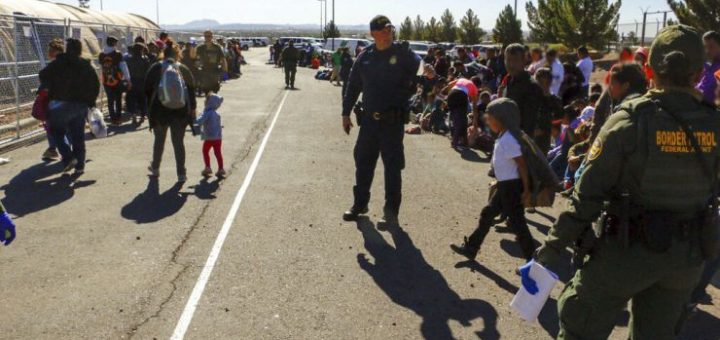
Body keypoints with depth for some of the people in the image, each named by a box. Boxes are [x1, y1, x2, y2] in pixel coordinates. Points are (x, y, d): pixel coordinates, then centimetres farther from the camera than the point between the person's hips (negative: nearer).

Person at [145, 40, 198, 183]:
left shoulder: (155, 68, -1)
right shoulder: (183, 69, 2)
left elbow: (148, 89, 1)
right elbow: (191, 89, 5)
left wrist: (148, 108, 10)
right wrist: (192, 108, 11)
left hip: (160, 110, 0)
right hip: (180, 111, 0)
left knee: (159, 140, 18)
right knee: (178, 142, 5)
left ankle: (155, 168, 32)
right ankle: (181, 173, 2)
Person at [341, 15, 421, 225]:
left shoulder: (403, 53, -3)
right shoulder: (365, 57, 6)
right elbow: (353, 86, 11)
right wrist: (346, 113, 12)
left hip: (393, 121, -4)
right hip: (369, 120, 4)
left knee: (393, 166, 3)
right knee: (363, 164, 13)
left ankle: (391, 211, 14)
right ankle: (360, 204, 31)